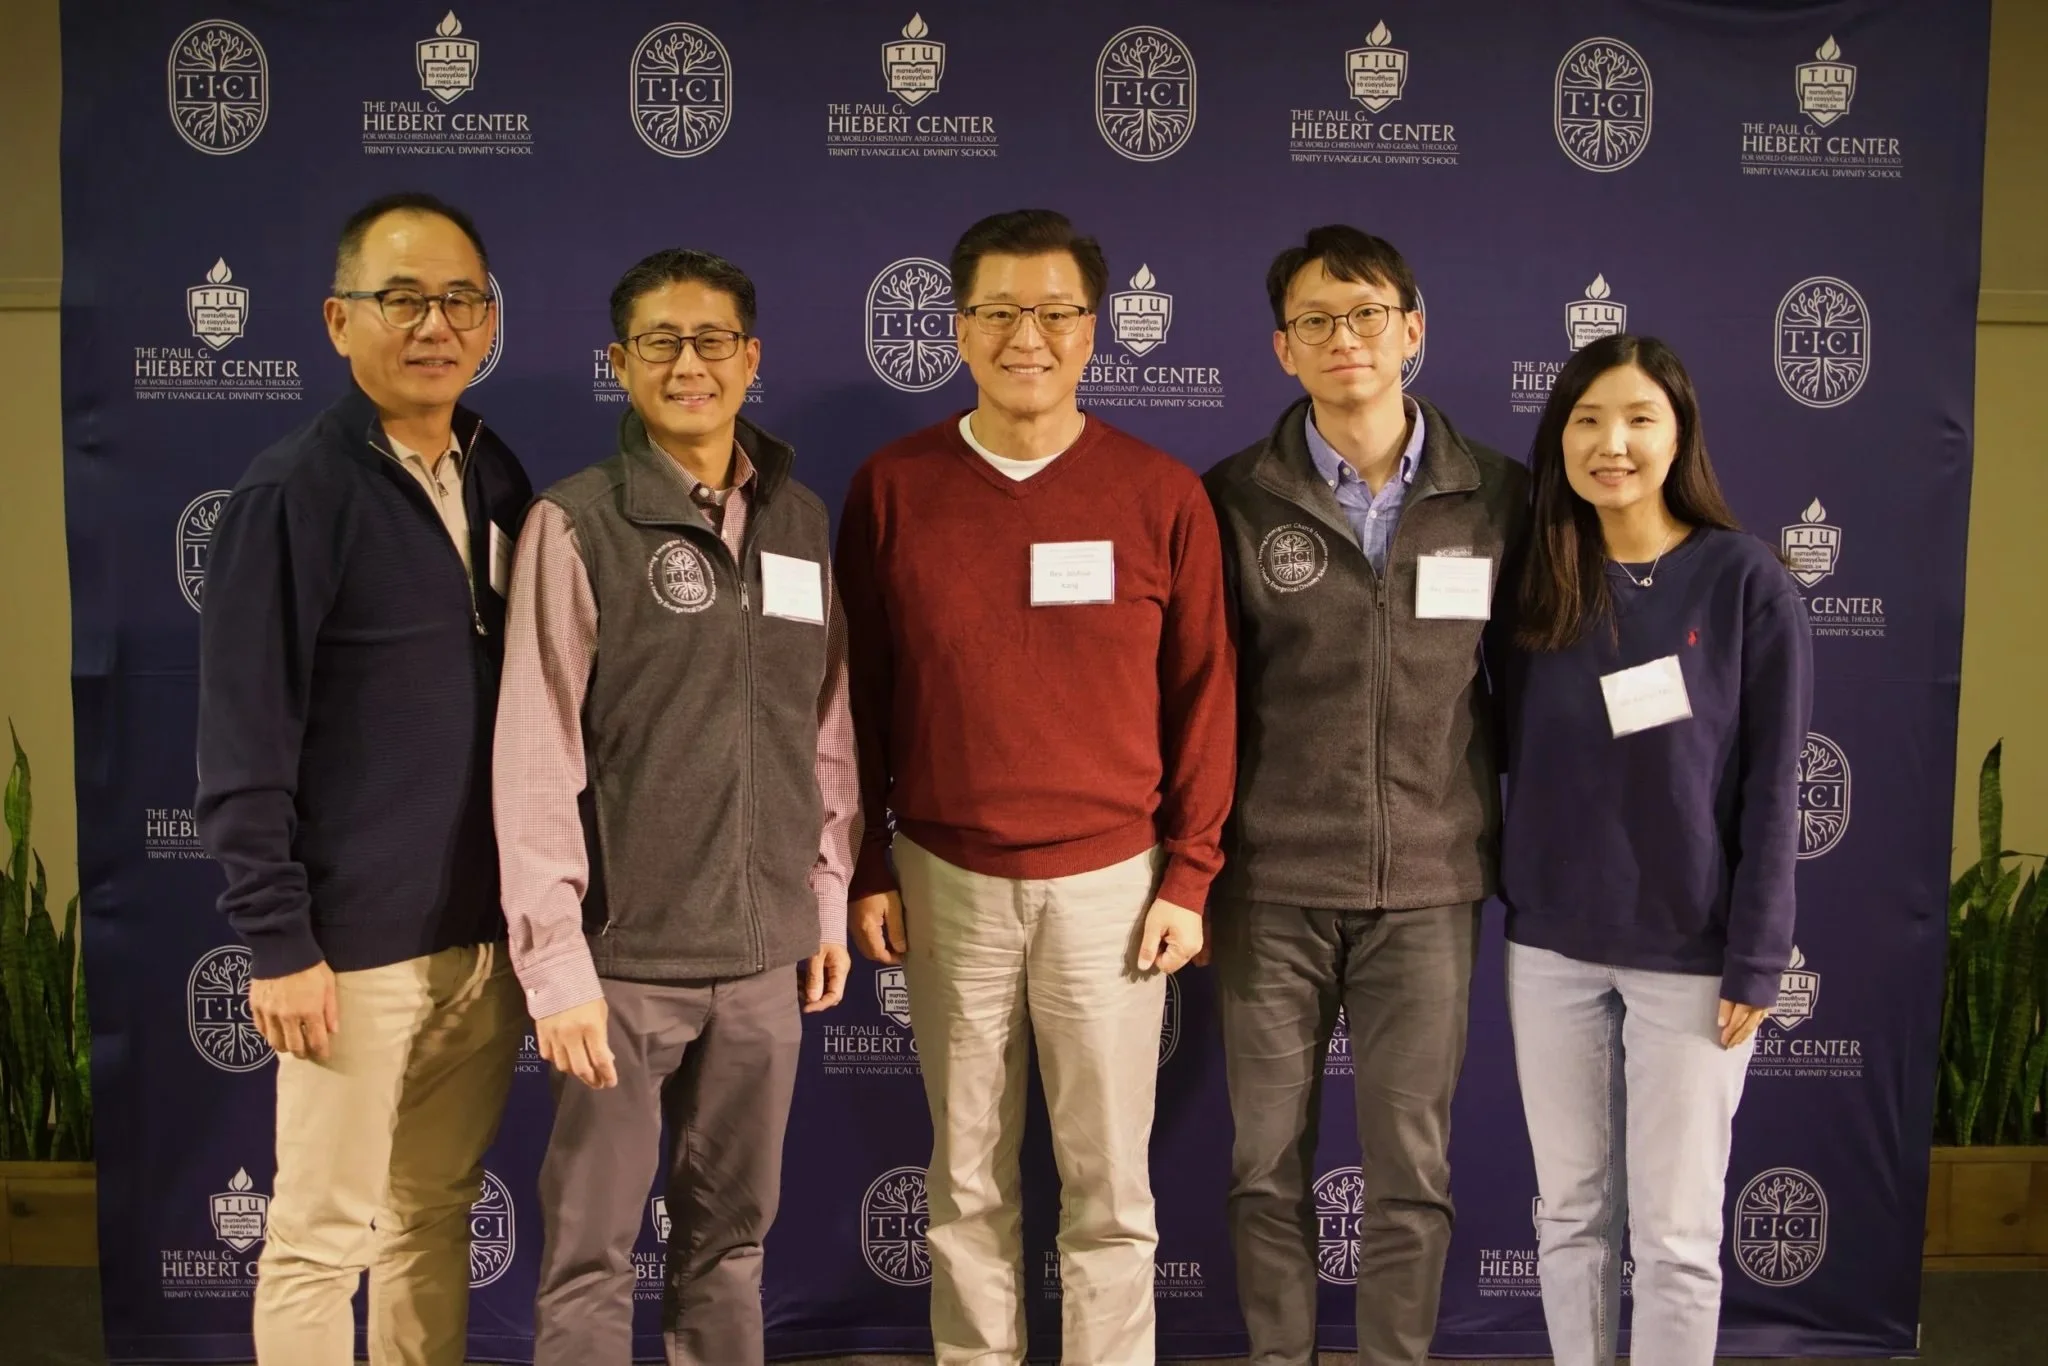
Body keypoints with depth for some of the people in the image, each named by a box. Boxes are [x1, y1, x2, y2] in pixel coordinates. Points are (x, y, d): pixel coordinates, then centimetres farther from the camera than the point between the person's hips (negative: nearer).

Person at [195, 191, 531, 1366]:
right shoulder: (294, 493, -10)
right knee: (322, 1237, 6)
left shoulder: (500, 479, 8)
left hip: (490, 930, 6)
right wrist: (278, 943, -14)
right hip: (360, 940, -5)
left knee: (436, 1212, 16)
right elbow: (245, 746, -12)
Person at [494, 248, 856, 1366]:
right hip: (624, 956, -4)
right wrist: (556, 961, -14)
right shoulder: (576, 526, -7)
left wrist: (828, 898, 11)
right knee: (590, 1256, 5)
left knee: (730, 1241, 15)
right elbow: (535, 760, -10)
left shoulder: (801, 521, 7)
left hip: (764, 956, 4)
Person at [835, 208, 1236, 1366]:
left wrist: (1189, 876, -1)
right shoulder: (893, 486, 0)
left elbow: (1203, 694, 2)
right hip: (947, 883, 1)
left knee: (1110, 1186, 7)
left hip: (1111, 883, 0)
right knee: (969, 1181, 12)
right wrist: (867, 868, 3)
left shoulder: (1162, 493, -2)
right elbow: (857, 690, 5)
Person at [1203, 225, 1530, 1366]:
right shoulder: (1235, 499, -1)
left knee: (1412, 1173, 7)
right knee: (1269, 1164, 9)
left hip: (1429, 886, 0)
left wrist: (1523, 845, 7)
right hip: (1272, 885, 0)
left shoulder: (1499, 497, 2)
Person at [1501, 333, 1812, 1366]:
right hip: (1549, 946, 4)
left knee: (1675, 1230, 5)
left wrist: (1755, 961, -10)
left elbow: (1772, 786, -7)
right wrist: (1510, 910, 3)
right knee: (1569, 1210, 13)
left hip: (1689, 954, -3)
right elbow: (1516, 762, 8)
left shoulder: (1746, 583, -7)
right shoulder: (1537, 583, 4)